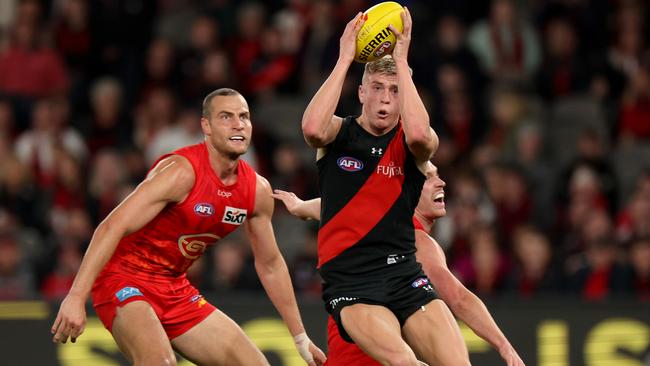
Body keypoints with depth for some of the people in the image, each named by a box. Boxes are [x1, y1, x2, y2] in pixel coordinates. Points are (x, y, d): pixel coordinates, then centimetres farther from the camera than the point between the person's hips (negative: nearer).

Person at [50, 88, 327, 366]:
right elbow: (112, 228, -28)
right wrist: (76, 297, -37)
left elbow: (270, 264, 16)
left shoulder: (257, 190, 1)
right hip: (125, 278, -8)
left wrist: (301, 339, 19)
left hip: (176, 290, 8)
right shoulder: (181, 171, -22)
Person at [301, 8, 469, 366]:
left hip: (404, 274, 2)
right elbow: (312, 128, -19)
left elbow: (418, 133, -21)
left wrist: (401, 59, -16)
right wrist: (345, 58, -15)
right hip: (348, 281, -2)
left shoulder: (409, 143, 6)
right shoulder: (340, 133, 7)